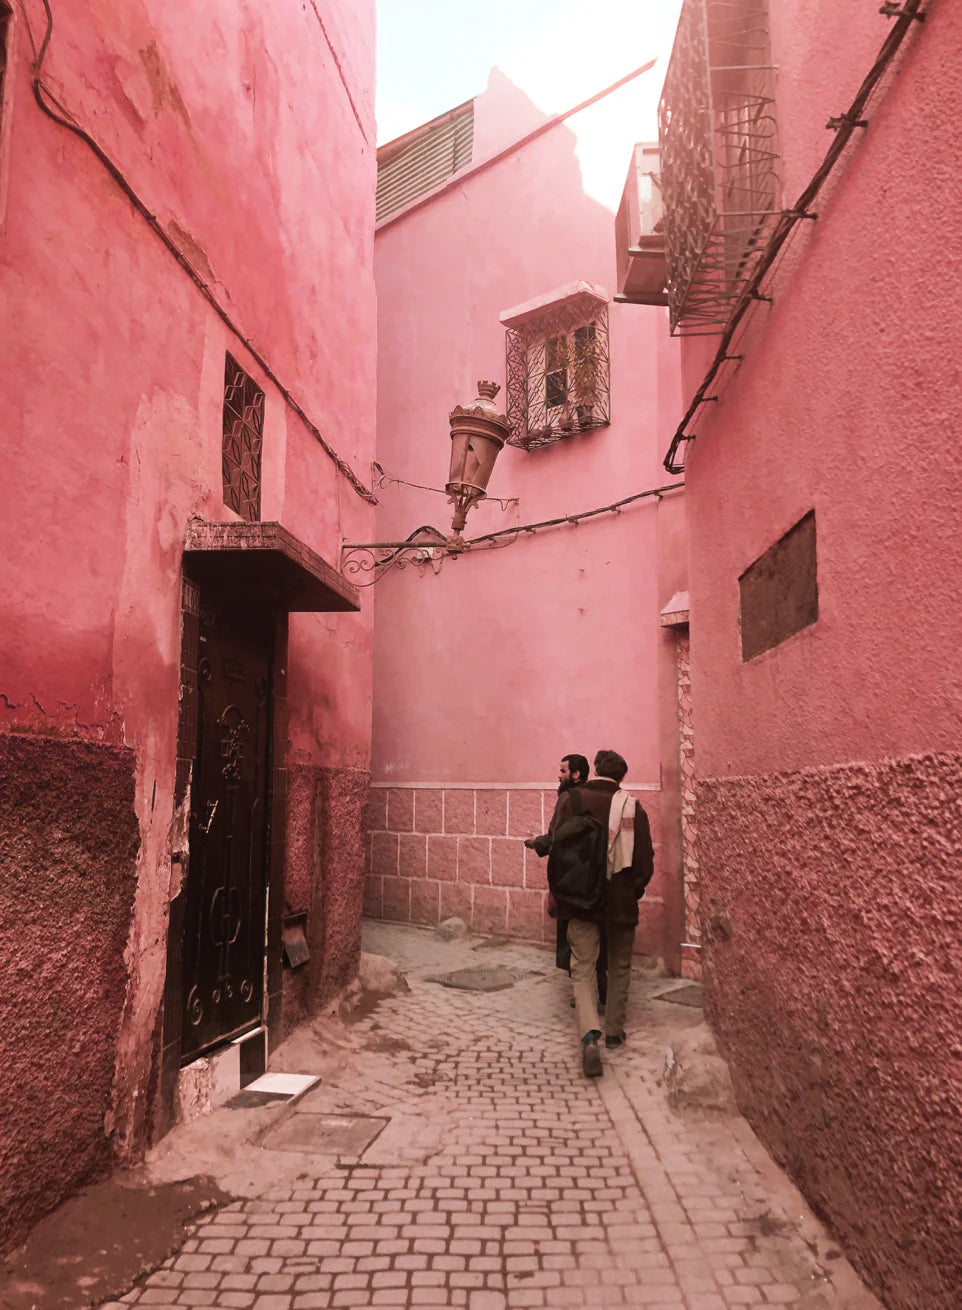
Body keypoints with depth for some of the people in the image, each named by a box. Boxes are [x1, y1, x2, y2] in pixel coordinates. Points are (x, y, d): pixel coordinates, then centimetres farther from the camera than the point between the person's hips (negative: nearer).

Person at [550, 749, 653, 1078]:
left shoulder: (570, 800, -5)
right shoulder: (633, 808, -6)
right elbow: (645, 863, -4)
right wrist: (633, 893, 12)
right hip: (621, 902, 1)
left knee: (582, 970, 3)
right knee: (619, 968, 19)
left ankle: (590, 1035, -16)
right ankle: (614, 1030, 31)